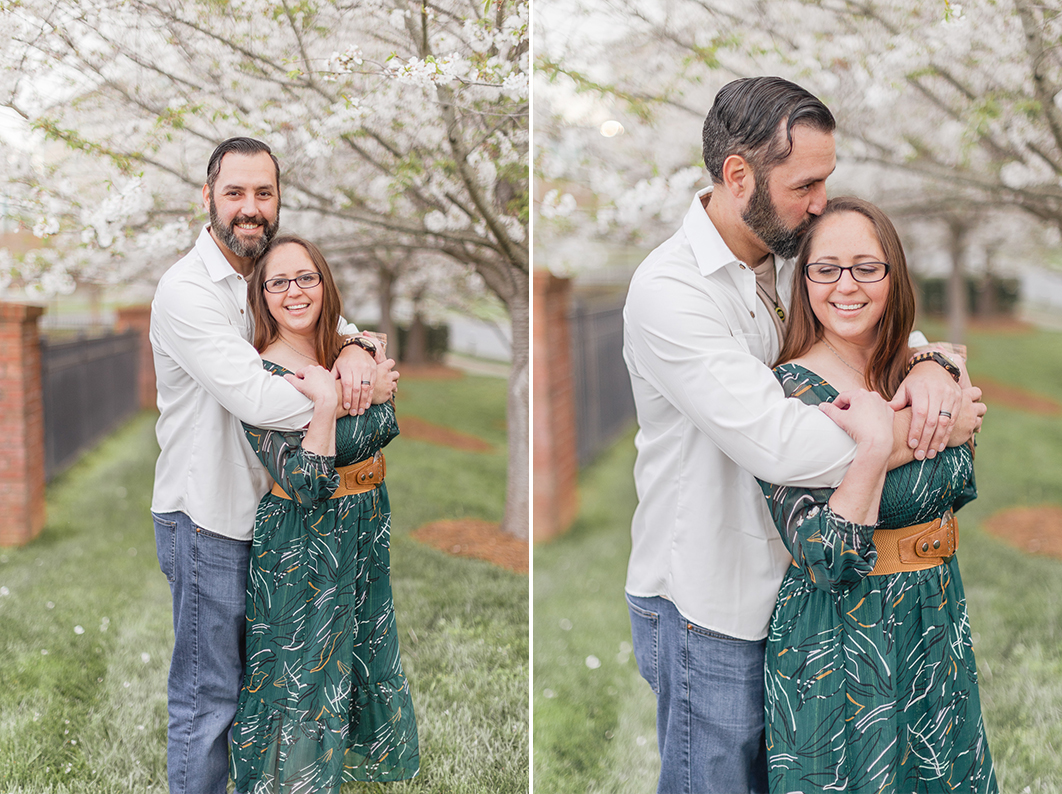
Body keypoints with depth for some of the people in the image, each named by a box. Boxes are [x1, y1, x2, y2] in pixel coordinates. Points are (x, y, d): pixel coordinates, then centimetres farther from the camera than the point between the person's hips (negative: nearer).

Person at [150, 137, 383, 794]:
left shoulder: (265, 277, 7)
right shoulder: (188, 290, -20)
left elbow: (325, 317, 14)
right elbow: (258, 399, -29)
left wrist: (357, 348, -11)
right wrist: (348, 396, -18)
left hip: (255, 509, 9)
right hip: (206, 520, -8)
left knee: (243, 680, 23)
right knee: (207, 697, 2)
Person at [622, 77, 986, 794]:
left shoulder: (794, 257, 2)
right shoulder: (669, 289, -23)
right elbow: (779, 442, -33)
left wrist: (929, 369, -15)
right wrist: (941, 426, -22)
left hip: (790, 580, 8)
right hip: (707, 607, -7)